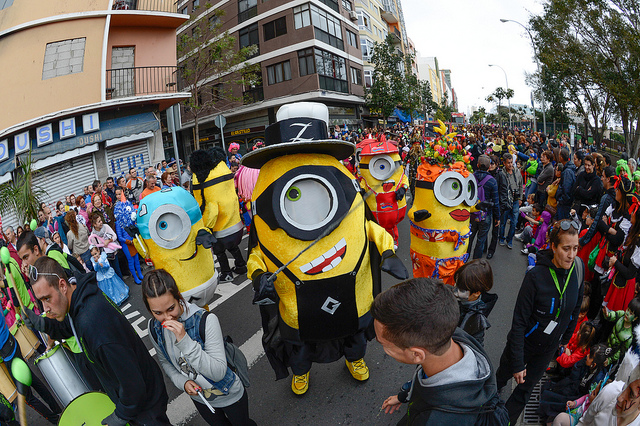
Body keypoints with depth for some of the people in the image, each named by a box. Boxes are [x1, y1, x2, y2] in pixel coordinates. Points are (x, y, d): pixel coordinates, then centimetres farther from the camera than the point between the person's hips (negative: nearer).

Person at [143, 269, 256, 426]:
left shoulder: (206, 320, -33)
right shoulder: (154, 327, -16)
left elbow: (218, 372, -33)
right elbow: (164, 361, 2)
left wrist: (185, 341, -42)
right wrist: (182, 382, -17)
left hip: (229, 394, -3)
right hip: (198, 397, 4)